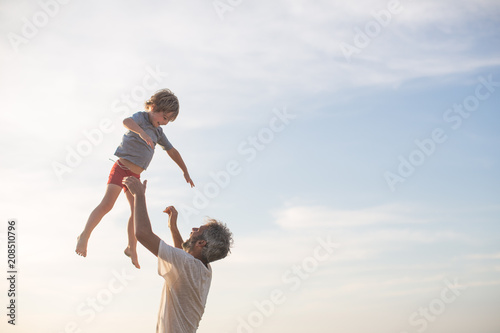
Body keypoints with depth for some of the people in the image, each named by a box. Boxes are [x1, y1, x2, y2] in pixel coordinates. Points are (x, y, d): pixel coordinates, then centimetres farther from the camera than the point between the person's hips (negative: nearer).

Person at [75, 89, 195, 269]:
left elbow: (172, 151, 25)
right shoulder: (141, 117, -8)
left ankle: (131, 248, 21)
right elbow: (127, 122, -33)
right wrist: (141, 132, -52)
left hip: (135, 176, 7)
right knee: (107, 204, -19)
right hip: (121, 168, -7)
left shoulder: (158, 132, 14)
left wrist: (185, 172, 28)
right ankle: (84, 235, -10)